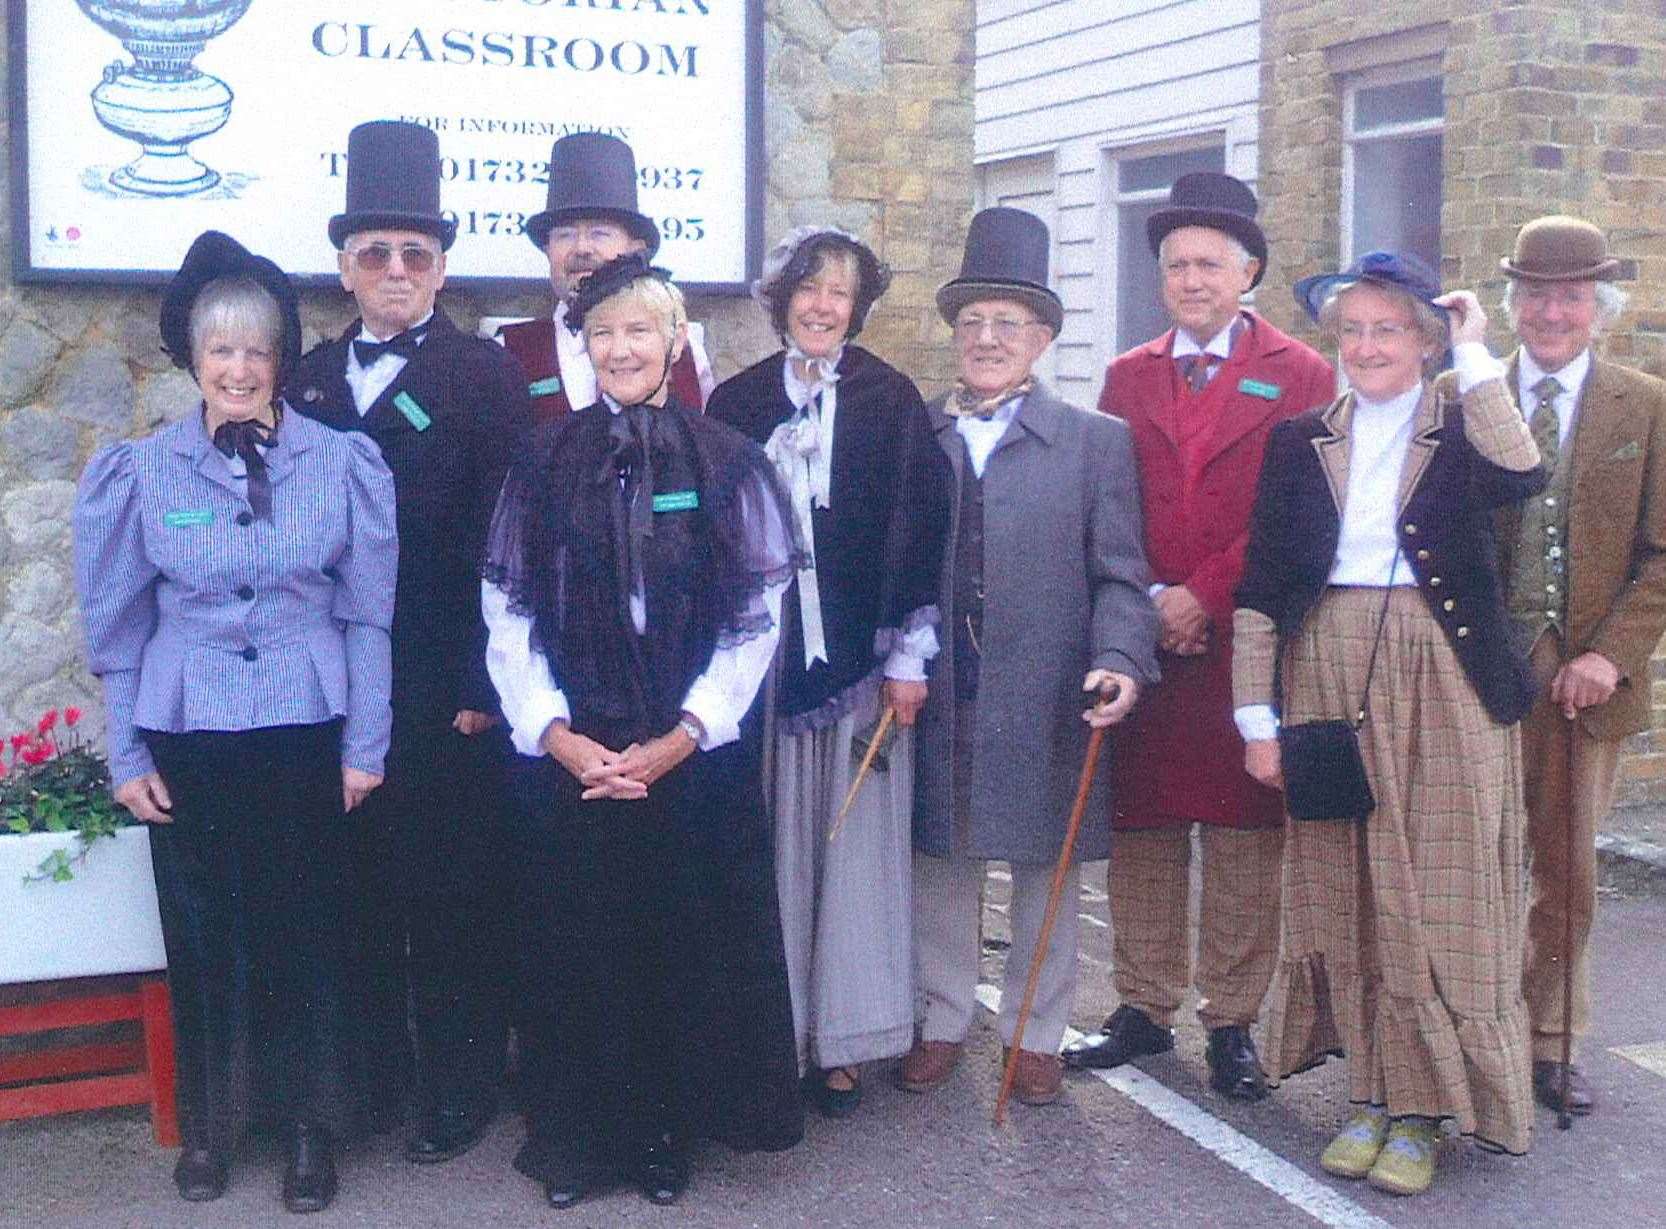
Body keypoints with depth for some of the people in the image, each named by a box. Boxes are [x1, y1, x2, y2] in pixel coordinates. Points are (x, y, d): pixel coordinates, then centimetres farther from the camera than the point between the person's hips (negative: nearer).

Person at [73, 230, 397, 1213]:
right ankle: (212, 1122, 26)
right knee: (204, 933, 8)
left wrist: (366, 744, 0)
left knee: (310, 929, 6)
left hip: (308, 736, -1)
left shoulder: (346, 465, -2)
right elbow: (118, 627, 6)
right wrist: (128, 756, 3)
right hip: (189, 742, 1)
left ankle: (313, 1126, 21)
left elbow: (369, 614, 2)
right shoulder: (139, 472, 1)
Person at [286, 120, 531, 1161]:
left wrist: (481, 683, -13)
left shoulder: (484, 374, -1)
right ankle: (371, 1079, 23)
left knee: (453, 890, 3)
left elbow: (496, 539, -7)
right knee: (360, 887, 10)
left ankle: (462, 1087, 16)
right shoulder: (307, 380, 13)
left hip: (447, 688, -4)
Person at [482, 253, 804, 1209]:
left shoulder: (731, 465, 0)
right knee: (575, 950, 7)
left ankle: (669, 1132, 25)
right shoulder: (546, 464, 4)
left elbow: (756, 620, -3)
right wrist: (558, 735, -10)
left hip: (695, 760, -1)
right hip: (568, 761, 1)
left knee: (684, 947, 7)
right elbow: (509, 614, 2)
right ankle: (576, 1137, 23)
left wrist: (676, 740, -11)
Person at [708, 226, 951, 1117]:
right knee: (773, 850, 4)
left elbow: (916, 530, -2)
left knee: (856, 845, 2)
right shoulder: (737, 404, 8)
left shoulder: (890, 400, 2)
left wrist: (909, 655, -7)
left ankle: (843, 1041, 12)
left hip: (859, 659, -2)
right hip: (760, 662, 2)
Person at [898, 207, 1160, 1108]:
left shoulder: (1097, 442, 2)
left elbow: (1118, 575, -3)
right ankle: (942, 1021, 30)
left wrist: (1119, 661, -19)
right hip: (934, 698, 2)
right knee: (940, 865, 13)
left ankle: (1035, 1033, 26)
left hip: (1044, 703, -2)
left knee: (1045, 873, 9)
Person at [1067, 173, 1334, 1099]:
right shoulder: (1128, 378, 14)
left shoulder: (1301, 378, 2)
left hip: (1244, 643, -3)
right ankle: (1145, 1011, 19)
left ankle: (1233, 1022, 14)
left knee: (1245, 838, 3)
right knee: (1142, 831, 8)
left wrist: (1205, 595, -12)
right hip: (1142, 641, 3)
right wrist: (1142, 605, -6)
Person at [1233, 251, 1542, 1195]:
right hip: (1329, 679, 3)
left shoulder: (1463, 435, 2)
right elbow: (1260, 588, 6)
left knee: (1433, 897, 1)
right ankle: (1370, 1091, 20)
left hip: (1442, 687, -2)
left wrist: (1477, 356, -15)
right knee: (1341, 896, 7)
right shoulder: (1300, 442, 8)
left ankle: (1420, 1113, 12)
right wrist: (1257, 715, 0)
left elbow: (1523, 476, -23)